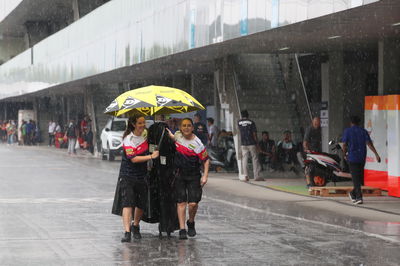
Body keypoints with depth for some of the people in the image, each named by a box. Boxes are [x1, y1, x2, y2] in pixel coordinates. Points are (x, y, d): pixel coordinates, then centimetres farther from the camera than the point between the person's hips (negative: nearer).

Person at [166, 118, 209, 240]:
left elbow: (206, 160, -8)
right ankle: (182, 229, -2)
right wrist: (169, 134, 8)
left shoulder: (197, 143, -13)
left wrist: (205, 176, -16)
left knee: (193, 203, -8)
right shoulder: (178, 135, 1)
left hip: (194, 176, -3)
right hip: (179, 175, 3)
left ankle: (191, 223, 21)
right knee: (181, 202, -3)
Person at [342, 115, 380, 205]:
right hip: (362, 157, 4)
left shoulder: (347, 131, 0)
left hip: (352, 157, -4)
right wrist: (376, 154, -13)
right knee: (359, 176, 17)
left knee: (356, 177, -5)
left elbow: (344, 145, -5)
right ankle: (353, 194, 30)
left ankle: (359, 197, -15)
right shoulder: (363, 131, 6)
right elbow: (369, 143, -7)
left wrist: (345, 154, 12)